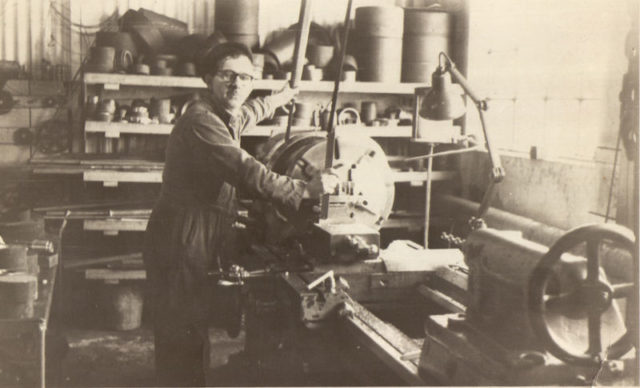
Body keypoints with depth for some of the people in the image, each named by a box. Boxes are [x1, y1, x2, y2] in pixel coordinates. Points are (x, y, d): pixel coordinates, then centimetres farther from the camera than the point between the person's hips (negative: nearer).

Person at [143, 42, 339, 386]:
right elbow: (247, 172, -28)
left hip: (195, 245, 10)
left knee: (193, 335, 16)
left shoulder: (223, 116, 13)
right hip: (180, 243, -10)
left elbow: (241, 115, 40)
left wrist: (276, 100, 54)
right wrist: (305, 191, -25)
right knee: (183, 336, -6)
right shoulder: (201, 121, -20)